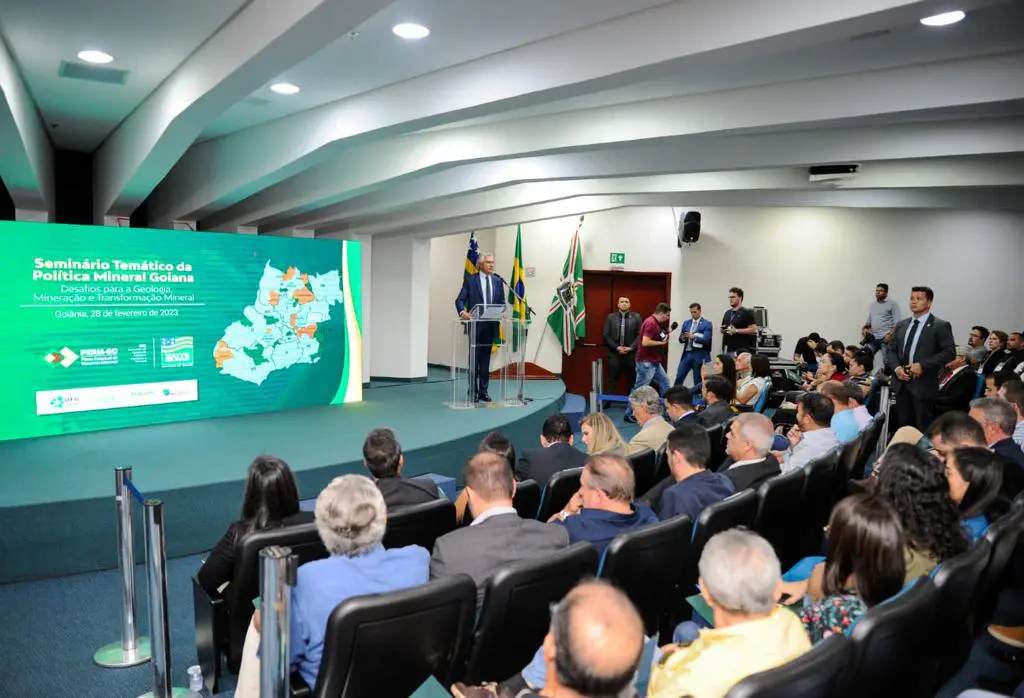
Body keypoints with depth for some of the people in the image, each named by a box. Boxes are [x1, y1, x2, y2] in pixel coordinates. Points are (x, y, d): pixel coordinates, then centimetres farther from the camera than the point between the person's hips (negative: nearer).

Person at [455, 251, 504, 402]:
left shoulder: (497, 281, 10)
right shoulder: (470, 280, -1)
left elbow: (502, 302, 11)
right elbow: (460, 300, -5)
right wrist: (463, 311, -25)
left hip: (490, 325, 3)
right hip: (475, 324, -3)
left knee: (486, 358, 8)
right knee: (474, 357, 2)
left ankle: (483, 391, 14)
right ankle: (473, 391, 7)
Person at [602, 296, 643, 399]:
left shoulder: (636, 317, 3)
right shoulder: (611, 317, 6)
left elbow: (640, 335, -1)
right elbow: (606, 335, 1)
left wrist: (630, 348, -11)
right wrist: (616, 347, -9)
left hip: (631, 354, 0)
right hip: (614, 353, 0)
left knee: (631, 380, 4)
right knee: (612, 379, 5)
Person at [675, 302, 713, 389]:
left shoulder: (707, 324, -3)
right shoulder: (686, 323, 12)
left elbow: (706, 340, -14)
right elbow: (681, 340, 11)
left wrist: (693, 336, -27)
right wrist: (683, 338, -12)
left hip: (699, 356, -4)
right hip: (687, 354, 4)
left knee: (698, 381, 4)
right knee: (678, 378, 0)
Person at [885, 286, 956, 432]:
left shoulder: (940, 326, -2)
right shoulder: (901, 325, 15)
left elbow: (949, 352, -9)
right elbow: (891, 350, 16)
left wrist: (922, 365, -17)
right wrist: (896, 367, -4)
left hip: (924, 385, -5)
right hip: (901, 384, 5)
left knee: (924, 429, -2)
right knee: (903, 426, 9)